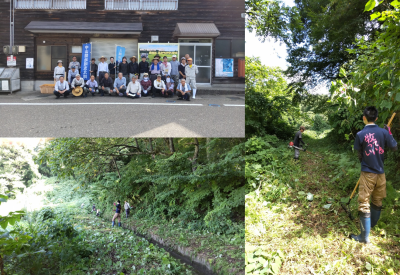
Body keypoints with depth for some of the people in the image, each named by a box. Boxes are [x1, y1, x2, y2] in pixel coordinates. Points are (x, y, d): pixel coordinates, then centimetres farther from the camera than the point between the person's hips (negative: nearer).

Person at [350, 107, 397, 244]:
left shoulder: (360, 134, -12)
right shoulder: (384, 132, -5)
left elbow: (359, 153, -3)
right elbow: (394, 147, 5)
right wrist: (389, 133, 15)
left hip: (367, 173, -4)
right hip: (380, 173, 4)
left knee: (364, 204, 0)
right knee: (377, 202, 21)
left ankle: (364, 236, 2)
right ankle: (371, 225, 41)